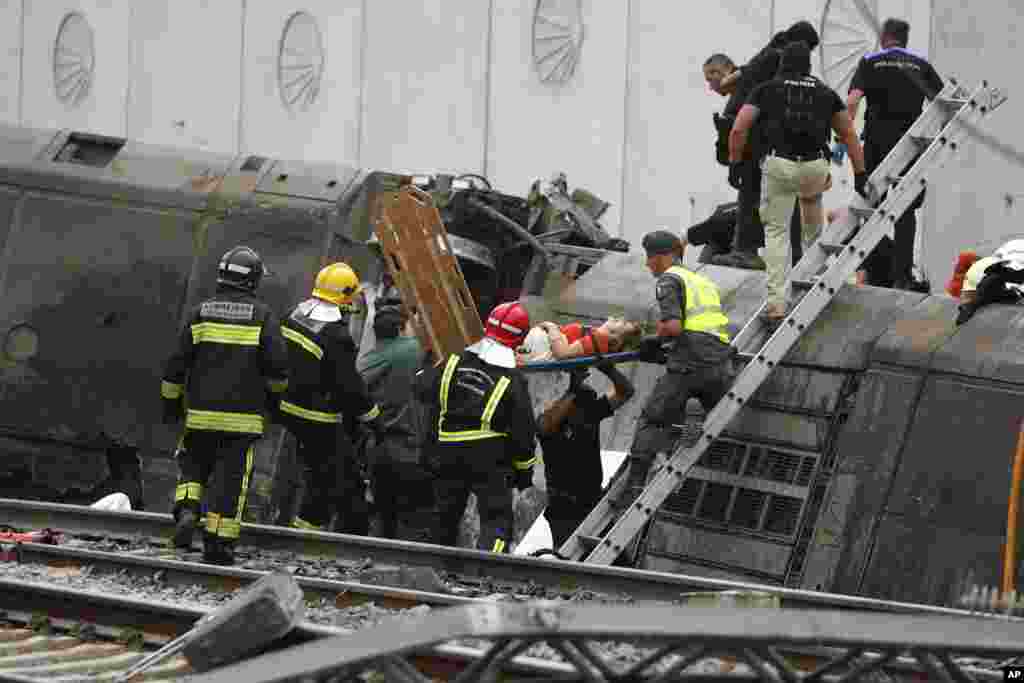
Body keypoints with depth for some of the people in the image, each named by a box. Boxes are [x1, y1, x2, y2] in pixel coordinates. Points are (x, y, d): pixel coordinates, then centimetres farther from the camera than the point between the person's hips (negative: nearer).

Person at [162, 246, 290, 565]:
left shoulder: (200, 313, 2)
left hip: (201, 412, 2)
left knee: (194, 466, 18)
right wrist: (274, 393, 12)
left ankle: (187, 511, -6)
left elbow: (177, 362, 2)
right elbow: (277, 362, -8)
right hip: (243, 416, -2)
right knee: (231, 478, 4)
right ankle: (218, 543, 3)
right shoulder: (262, 315, -4)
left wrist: (171, 402, 13)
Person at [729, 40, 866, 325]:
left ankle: (776, 303, -5)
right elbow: (850, 135, 20)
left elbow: (738, 130, 5)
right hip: (815, 167, 2)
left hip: (779, 165, -2)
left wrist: (735, 163, 15)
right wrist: (860, 174, 25)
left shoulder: (766, 90, 14)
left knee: (776, 232, 7)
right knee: (812, 197, 38)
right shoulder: (826, 93, 19)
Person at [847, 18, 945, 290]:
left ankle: (878, 276, 9)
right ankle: (902, 275, -8)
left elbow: (852, 101, -8)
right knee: (905, 210, 4)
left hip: (877, 141, -1)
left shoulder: (870, 62, 5)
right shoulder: (921, 64, 10)